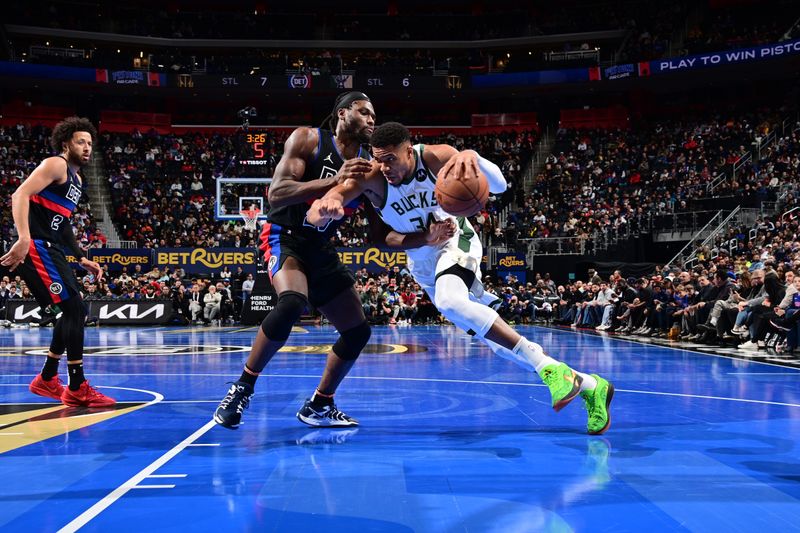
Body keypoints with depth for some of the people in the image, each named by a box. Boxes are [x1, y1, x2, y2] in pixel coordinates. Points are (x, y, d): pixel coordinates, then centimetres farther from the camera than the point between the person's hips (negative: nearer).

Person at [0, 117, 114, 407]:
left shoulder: (77, 179, 21)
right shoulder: (55, 165, -8)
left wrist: (82, 259, 24)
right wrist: (23, 238, -34)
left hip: (52, 249, 10)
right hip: (36, 246, -10)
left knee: (75, 311, 13)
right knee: (74, 309, -14)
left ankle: (46, 379, 22)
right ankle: (77, 388, -10)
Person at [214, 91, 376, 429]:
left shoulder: (368, 164, 2)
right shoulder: (308, 139, -11)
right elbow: (276, 193, -23)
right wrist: (334, 181, -33)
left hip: (321, 249, 7)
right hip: (285, 238, -7)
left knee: (358, 331, 5)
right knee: (292, 303, -35)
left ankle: (318, 407, 21)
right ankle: (242, 387, -17)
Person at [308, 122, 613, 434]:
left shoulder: (435, 157, -24)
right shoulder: (370, 177, -22)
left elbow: (499, 186, -30)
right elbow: (314, 217, -34)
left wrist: (472, 158, -51)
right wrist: (325, 208, -60)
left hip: (456, 242, -4)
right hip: (422, 261, 4)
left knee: (450, 301, -38)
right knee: (496, 338, 3)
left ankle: (549, 366, -33)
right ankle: (587, 386, 13)